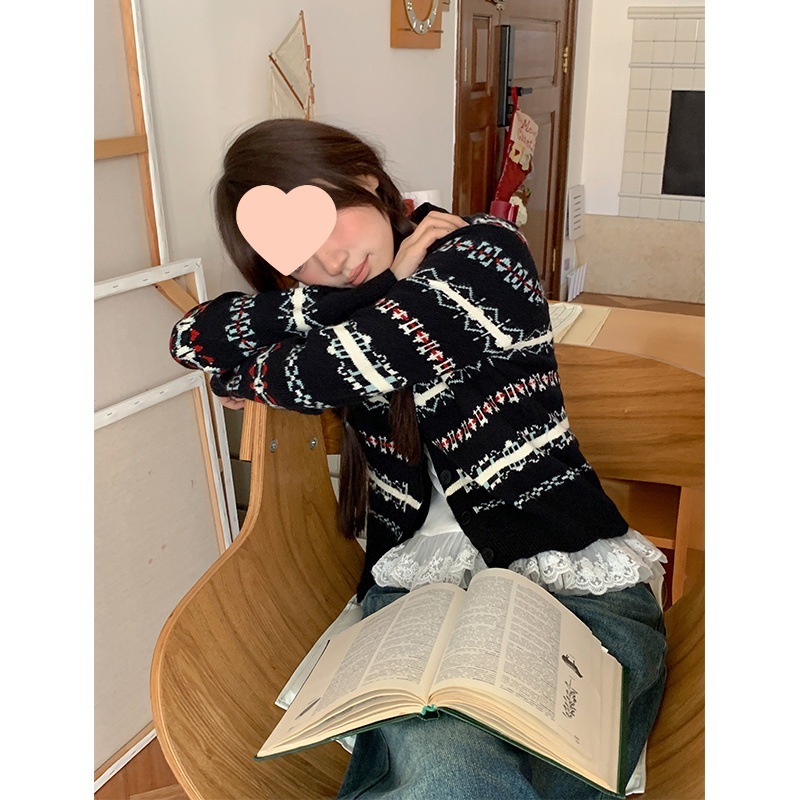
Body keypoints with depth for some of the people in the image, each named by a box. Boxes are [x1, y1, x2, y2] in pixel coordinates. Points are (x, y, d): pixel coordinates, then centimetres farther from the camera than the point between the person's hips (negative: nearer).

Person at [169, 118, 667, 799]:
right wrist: (377, 289, -4)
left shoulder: (487, 252, -1)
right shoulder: (324, 300, 15)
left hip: (573, 582, -2)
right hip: (416, 585, 3)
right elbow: (190, 340, 0)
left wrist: (244, 376, 9)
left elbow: (337, 371, -12)